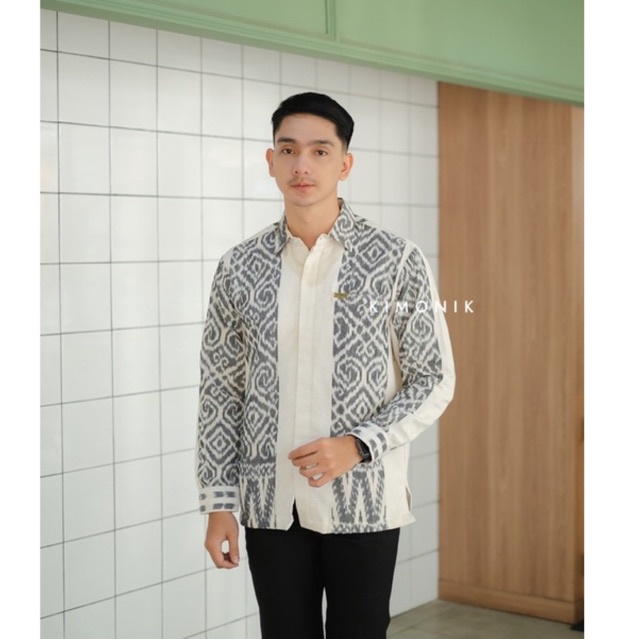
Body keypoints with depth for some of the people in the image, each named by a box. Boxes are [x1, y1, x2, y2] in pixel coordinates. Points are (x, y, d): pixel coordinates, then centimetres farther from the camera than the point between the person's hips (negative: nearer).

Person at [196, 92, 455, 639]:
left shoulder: (397, 261, -5)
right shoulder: (240, 268, 2)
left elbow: (435, 380, -3)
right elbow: (220, 391, 6)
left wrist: (358, 446, -16)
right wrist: (218, 504, 2)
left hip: (363, 503, -2)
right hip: (270, 505, 2)